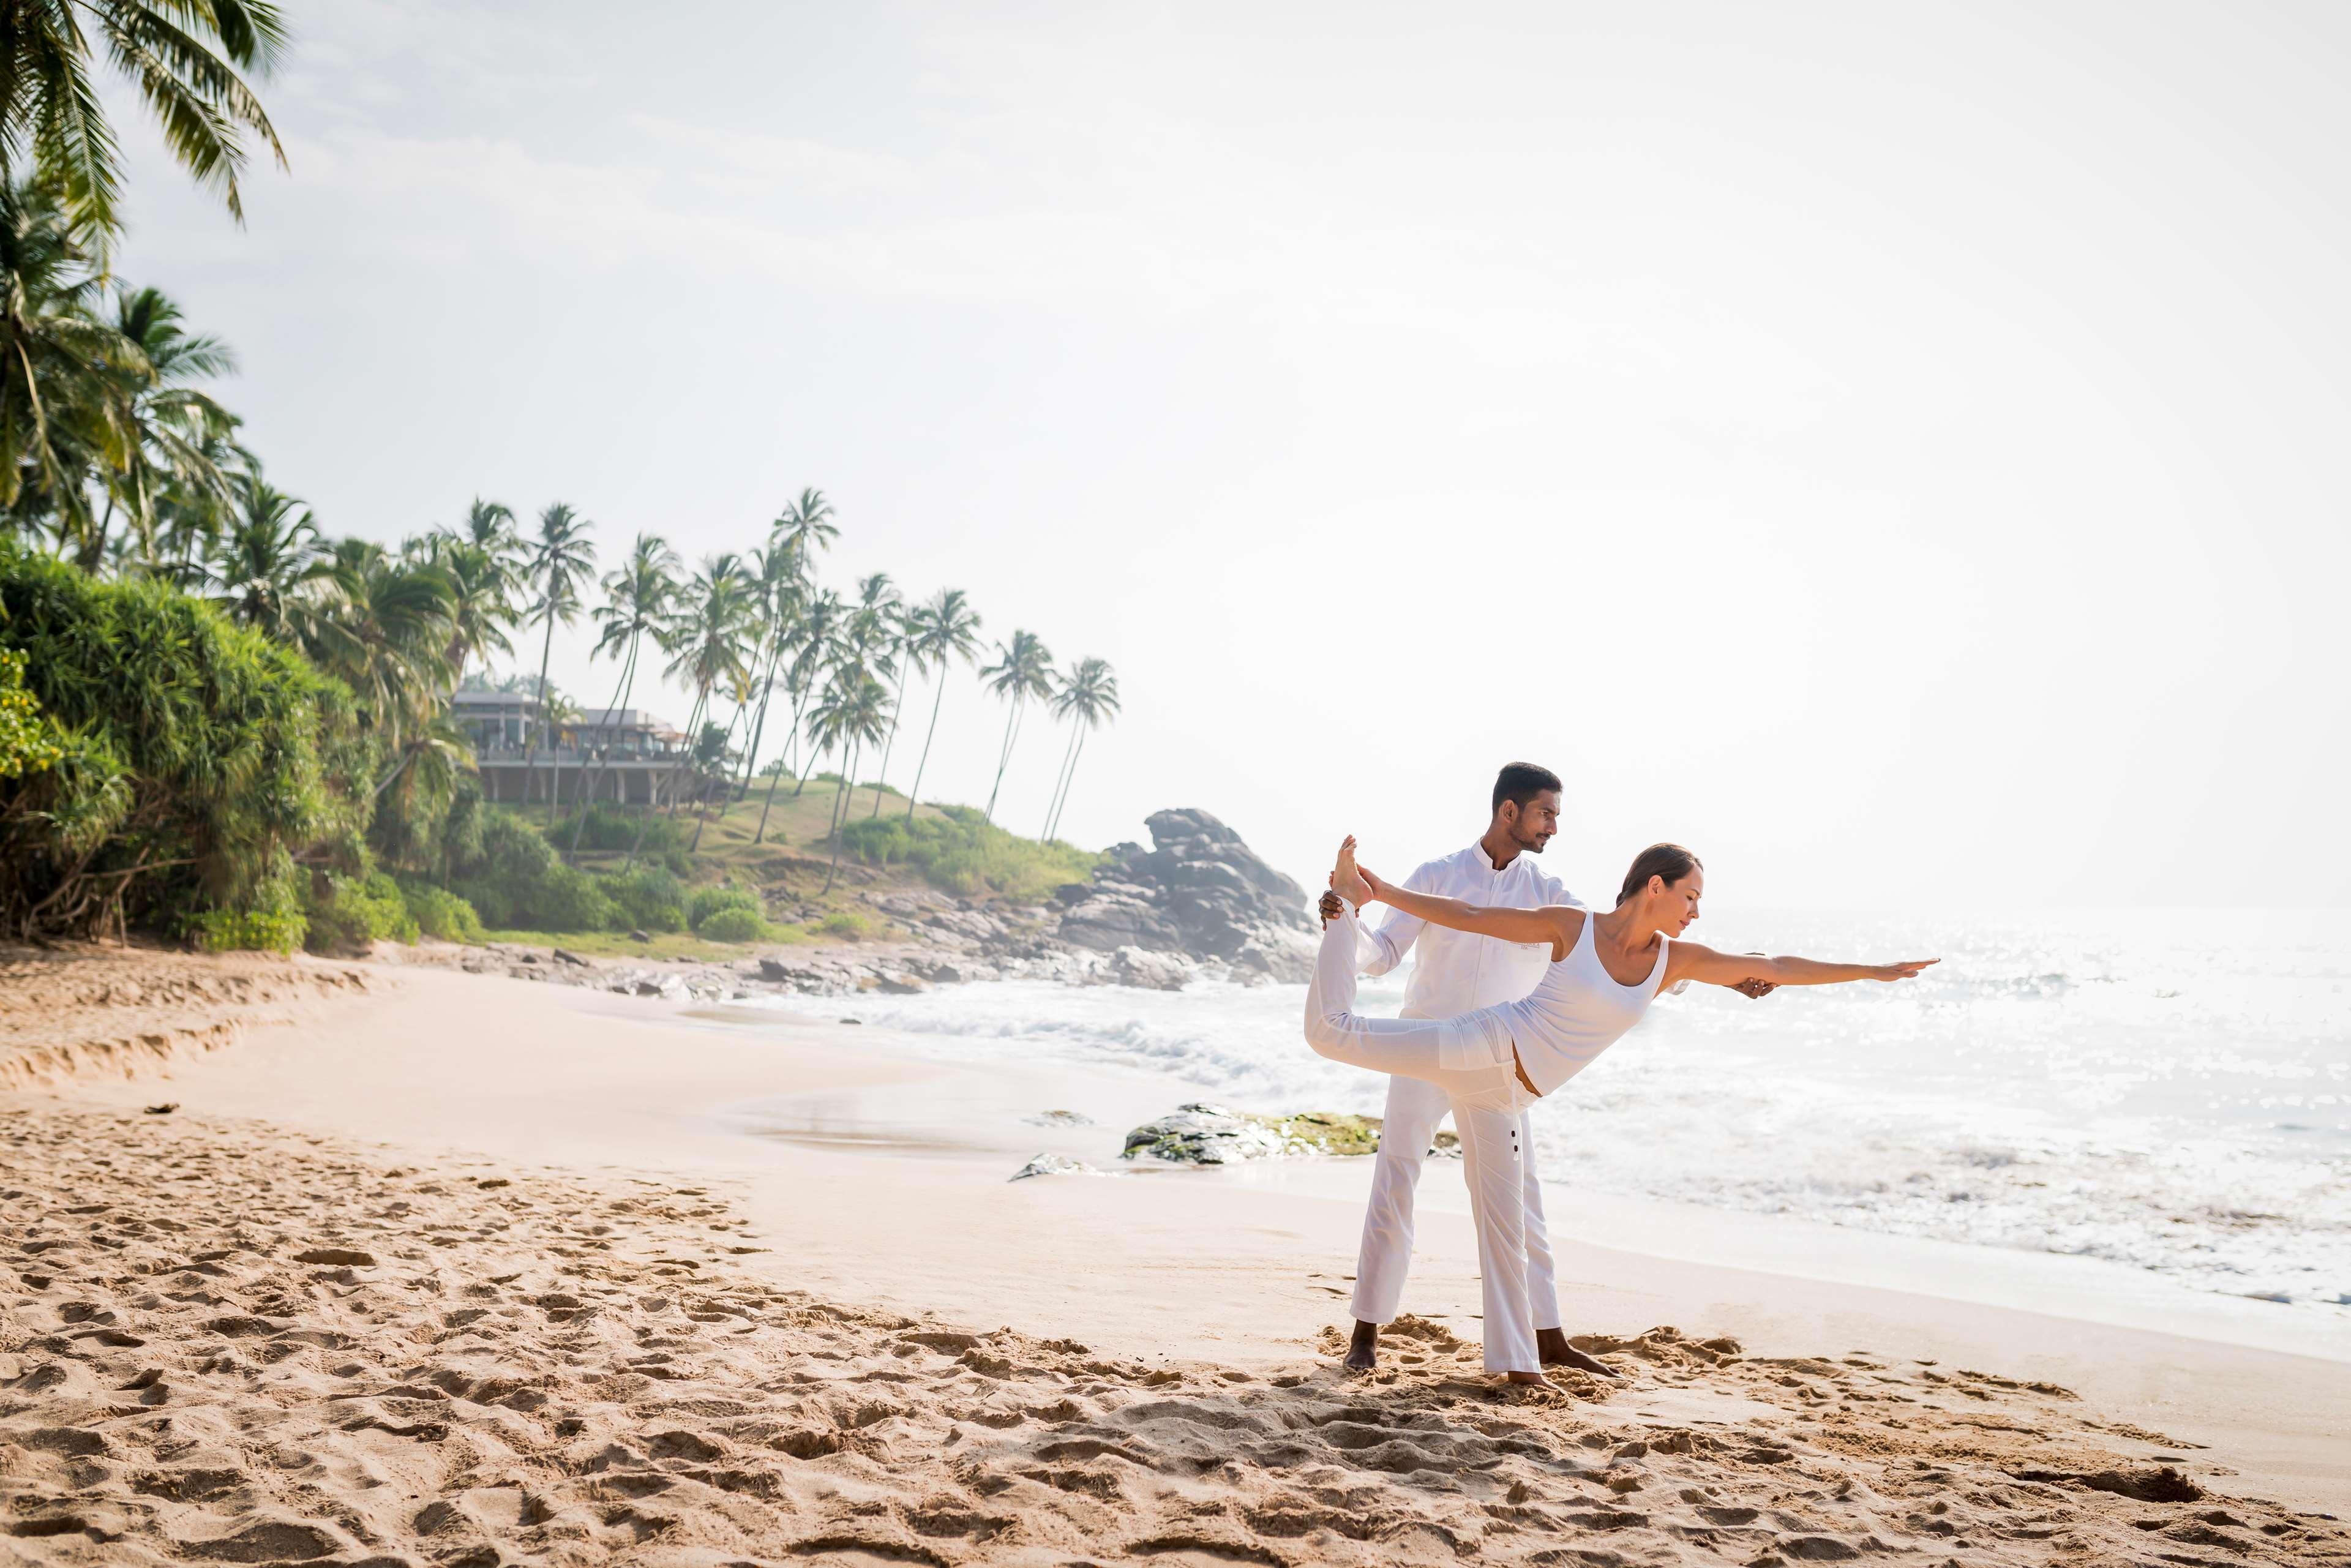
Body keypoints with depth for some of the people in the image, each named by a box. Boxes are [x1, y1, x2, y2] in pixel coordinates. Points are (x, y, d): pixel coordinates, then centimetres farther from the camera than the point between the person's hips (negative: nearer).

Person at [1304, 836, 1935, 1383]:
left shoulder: (1676, 959, 6)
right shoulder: (1572, 926, -8)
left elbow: (1777, 969, 8)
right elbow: (1469, 916, -4)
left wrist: (1874, 971, 8)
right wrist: (1384, 893, -6)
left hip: (1502, 1095, 5)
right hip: (1483, 1047, -5)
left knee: (1505, 1226, 9)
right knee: (1334, 1032, -17)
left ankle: (1514, 1362, 21)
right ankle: (1346, 903, 3)